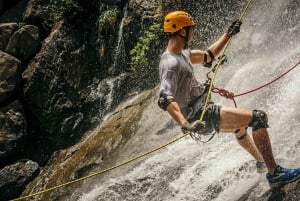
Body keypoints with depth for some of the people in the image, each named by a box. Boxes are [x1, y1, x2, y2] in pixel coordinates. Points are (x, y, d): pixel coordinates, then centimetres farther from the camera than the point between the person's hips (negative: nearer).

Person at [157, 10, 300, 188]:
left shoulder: (181, 54, 9)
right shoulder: (171, 63, -22)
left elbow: (208, 57, 24)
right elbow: (165, 99, -35)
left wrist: (228, 35, 20)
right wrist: (185, 124, -50)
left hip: (202, 109, 11)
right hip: (201, 115, -11)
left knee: (240, 126, 37)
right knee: (259, 117, -15)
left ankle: (262, 161, 59)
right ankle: (275, 173, -13)